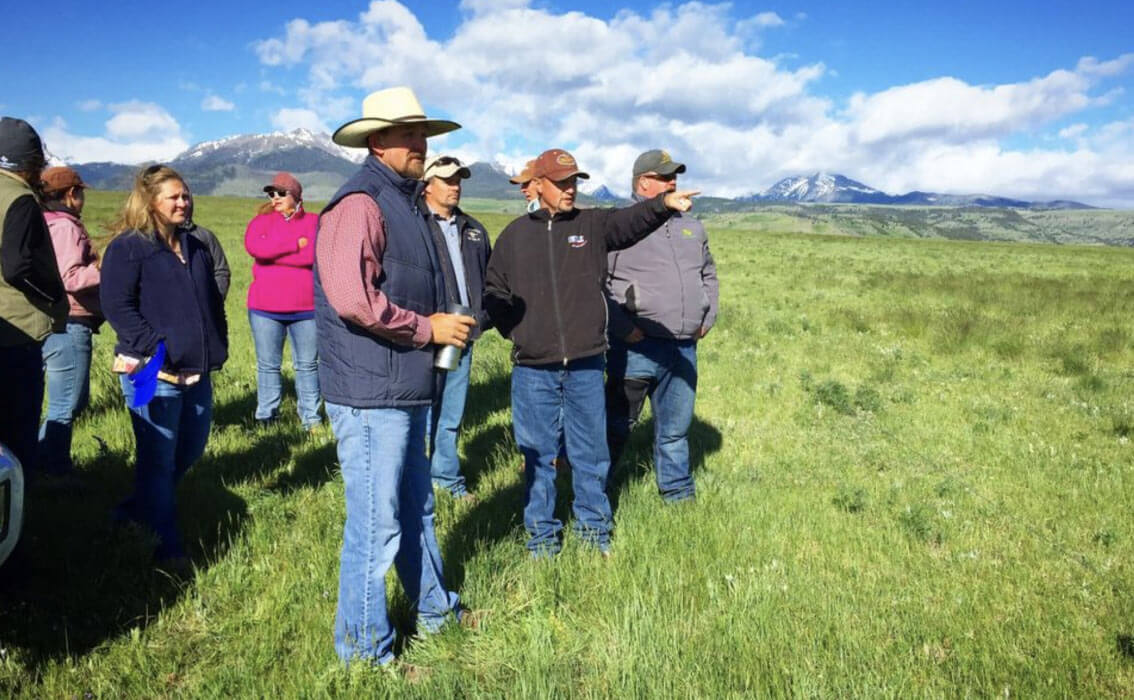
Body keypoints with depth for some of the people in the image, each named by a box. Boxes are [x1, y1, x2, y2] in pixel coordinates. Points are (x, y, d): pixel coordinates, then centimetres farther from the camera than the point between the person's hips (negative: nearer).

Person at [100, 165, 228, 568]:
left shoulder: (195, 247, 16)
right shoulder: (128, 246, -7)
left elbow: (212, 302, 22)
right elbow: (116, 304, -14)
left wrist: (218, 346, 13)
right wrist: (152, 346, -20)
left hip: (197, 371, 8)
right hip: (153, 373, -8)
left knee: (191, 449, 17)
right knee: (158, 458, 0)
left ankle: (140, 508, 39)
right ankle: (167, 545, 11)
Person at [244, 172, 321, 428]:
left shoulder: (313, 222, 5)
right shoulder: (261, 221, 8)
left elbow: (315, 254, -14)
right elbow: (254, 246, -14)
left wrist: (272, 253, -11)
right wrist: (296, 244, -13)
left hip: (305, 308, -1)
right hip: (265, 309, 1)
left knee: (307, 365, 7)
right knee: (267, 366, 8)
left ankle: (310, 417, 16)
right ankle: (266, 417, 18)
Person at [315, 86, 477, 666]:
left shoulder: (405, 202, 15)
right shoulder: (360, 204, -16)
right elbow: (351, 298, -28)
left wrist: (448, 324, 11)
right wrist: (428, 328, -17)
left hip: (405, 389, 10)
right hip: (371, 393, -10)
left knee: (415, 507, 23)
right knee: (375, 524, 2)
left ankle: (434, 608, 42)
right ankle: (364, 650, 20)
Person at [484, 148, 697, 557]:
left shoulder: (593, 225, 4)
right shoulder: (515, 235, 7)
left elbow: (630, 221, -17)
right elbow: (494, 292, 15)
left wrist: (663, 203, -36)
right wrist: (515, 330, 3)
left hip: (586, 364, 0)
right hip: (533, 369, 0)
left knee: (590, 451, 11)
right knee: (537, 453, 9)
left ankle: (593, 526, 28)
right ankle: (542, 532, 24)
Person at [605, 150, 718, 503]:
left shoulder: (691, 227, 16)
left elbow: (709, 274, 26)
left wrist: (707, 317, 14)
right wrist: (624, 328, -14)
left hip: (684, 348, 6)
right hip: (636, 348, -5)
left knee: (676, 428, 16)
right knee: (617, 426, 4)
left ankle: (679, 493, 29)